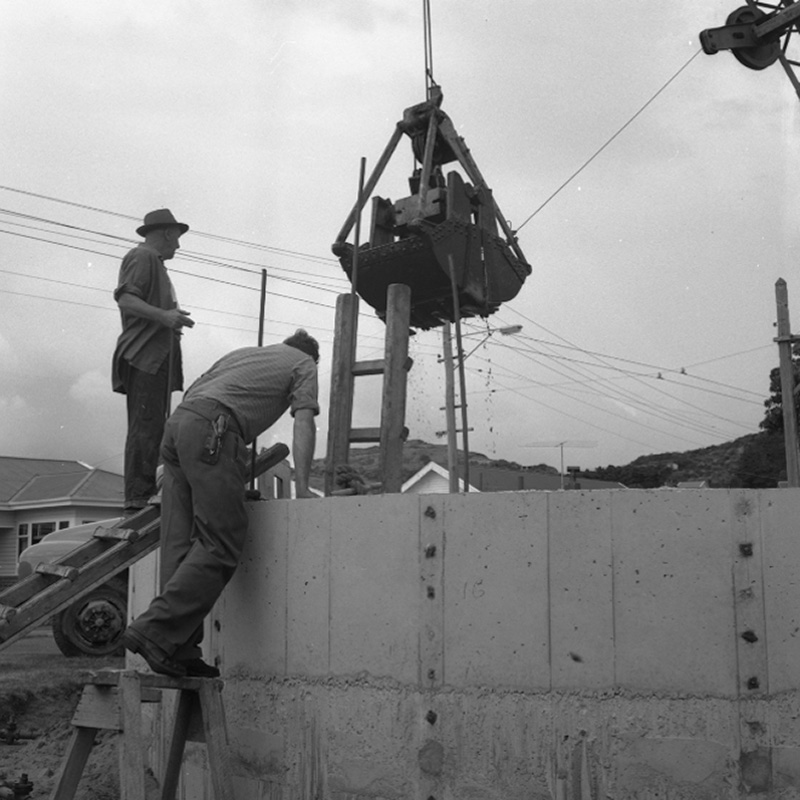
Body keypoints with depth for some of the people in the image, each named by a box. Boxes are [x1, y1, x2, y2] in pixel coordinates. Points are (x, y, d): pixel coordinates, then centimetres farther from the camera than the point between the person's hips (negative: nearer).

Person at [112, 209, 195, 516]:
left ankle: (144, 499, 6)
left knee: (150, 430, 6)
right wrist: (162, 316, -25)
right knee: (146, 428, -15)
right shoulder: (142, 257, -2)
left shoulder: (154, 262, 28)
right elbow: (124, 298, -15)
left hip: (156, 358, 11)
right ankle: (137, 500, -18)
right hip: (146, 355, -11)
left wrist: (169, 325, 32)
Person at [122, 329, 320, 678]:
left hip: (176, 422, 8)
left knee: (180, 544, 4)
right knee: (220, 544, -9)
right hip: (212, 430, -7)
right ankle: (154, 632, -18)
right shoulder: (304, 364, 20)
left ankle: (178, 652, 1)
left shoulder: (242, 353, 36)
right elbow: (303, 422, 5)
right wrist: (301, 487, -2)